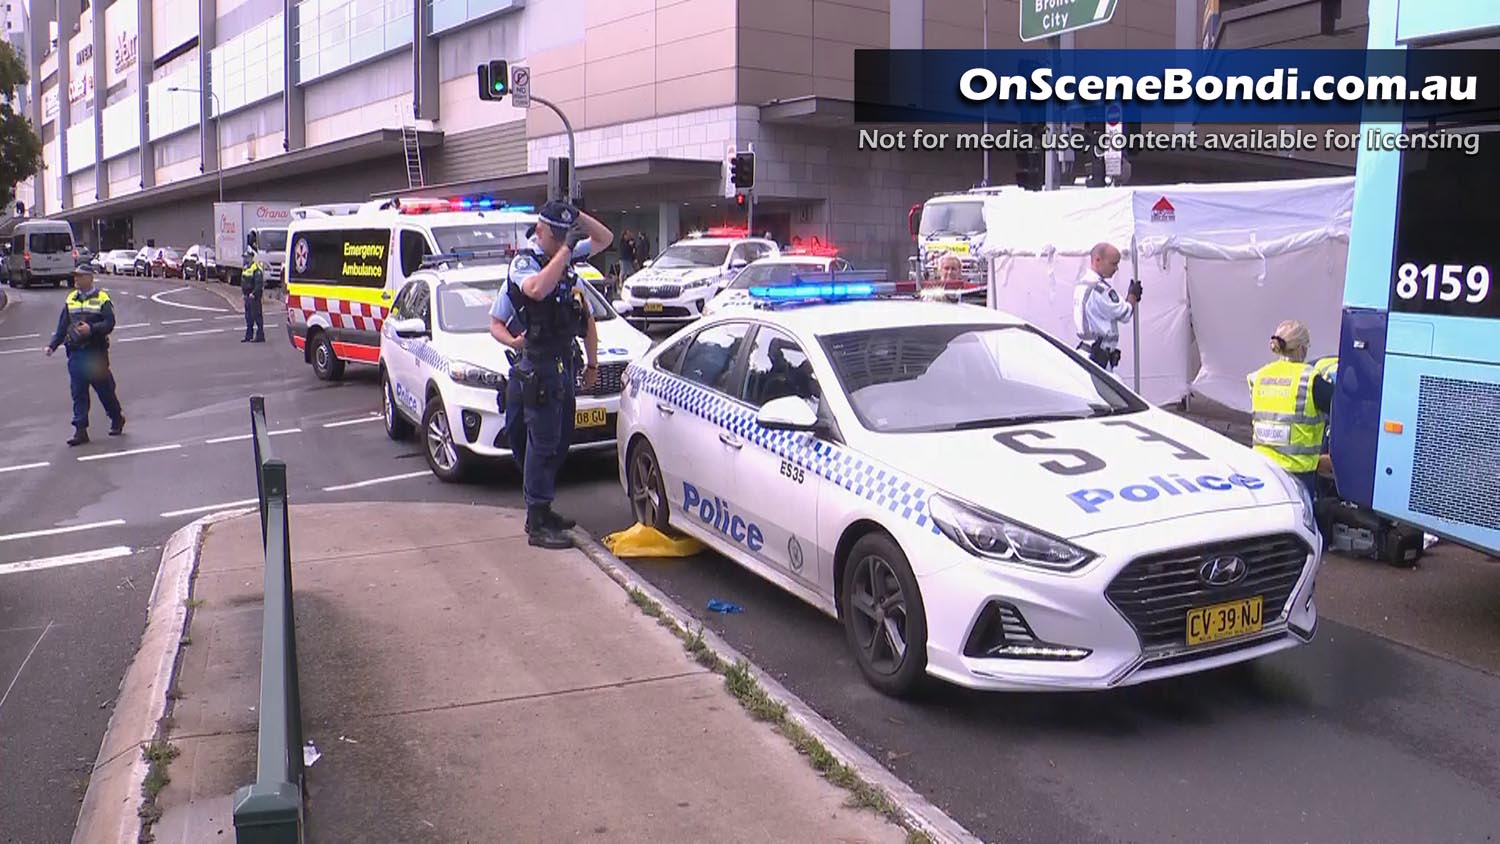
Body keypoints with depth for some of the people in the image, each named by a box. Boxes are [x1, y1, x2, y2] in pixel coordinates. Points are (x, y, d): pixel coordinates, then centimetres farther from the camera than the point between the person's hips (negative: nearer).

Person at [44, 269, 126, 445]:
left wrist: (91, 329, -27)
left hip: (96, 352, -4)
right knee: (78, 393, 2)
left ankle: (117, 419, 26)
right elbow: (62, 326, 13)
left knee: (104, 389, 6)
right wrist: (52, 345, 3)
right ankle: (80, 430, 3)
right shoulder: (71, 299, 12)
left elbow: (109, 324, -13)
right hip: (75, 353, 4)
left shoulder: (102, 299, -3)